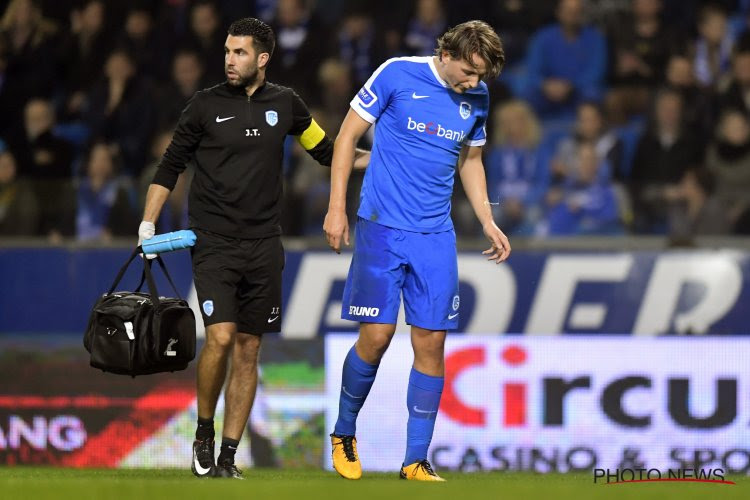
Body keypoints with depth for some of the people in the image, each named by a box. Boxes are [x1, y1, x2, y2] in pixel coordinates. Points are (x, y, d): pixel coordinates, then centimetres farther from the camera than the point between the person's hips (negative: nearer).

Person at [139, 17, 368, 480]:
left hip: (263, 246, 3)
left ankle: (227, 457, 9)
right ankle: (204, 433, 3)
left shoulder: (285, 104, 6)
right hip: (214, 244, -3)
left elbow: (328, 153, 19)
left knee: (248, 349, 3)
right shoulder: (206, 105, 0)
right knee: (221, 337, -18)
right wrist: (148, 222, -3)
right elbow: (170, 167, 6)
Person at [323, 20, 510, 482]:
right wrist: (336, 209, -6)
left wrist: (487, 222, 13)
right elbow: (348, 136, -3)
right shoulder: (397, 75, -9)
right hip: (382, 228, -4)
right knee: (377, 335, -8)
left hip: (436, 236, 4)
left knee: (431, 343, -1)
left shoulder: (477, 97, 6)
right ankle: (344, 435, 16)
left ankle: (416, 461, 7)